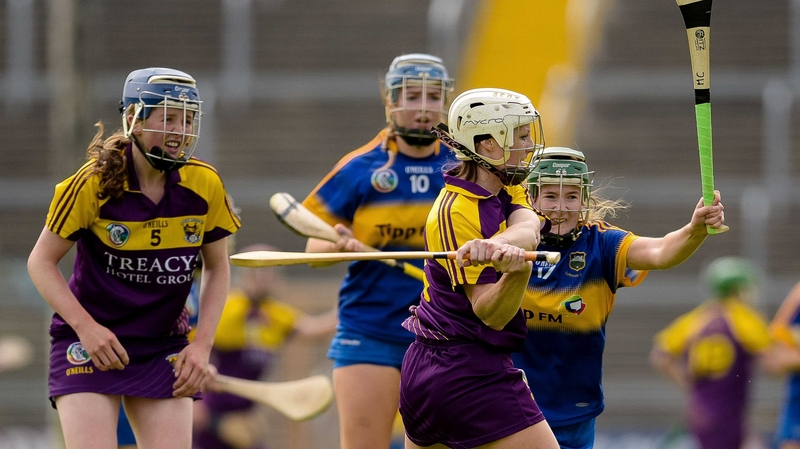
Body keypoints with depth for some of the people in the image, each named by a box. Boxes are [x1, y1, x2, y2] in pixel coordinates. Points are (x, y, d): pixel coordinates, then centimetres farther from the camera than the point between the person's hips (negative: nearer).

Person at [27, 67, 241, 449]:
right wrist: (86, 327, -17)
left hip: (165, 349, 3)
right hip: (88, 344, -3)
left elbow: (217, 268, 10)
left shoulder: (204, 185, -5)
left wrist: (202, 344, -2)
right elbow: (41, 262, -5)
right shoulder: (94, 183, -14)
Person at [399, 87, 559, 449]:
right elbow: (492, 315, -20)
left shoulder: (509, 191, 8)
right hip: (470, 374, -10)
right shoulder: (456, 212, -17)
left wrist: (499, 246, -38)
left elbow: (528, 230, -16)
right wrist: (518, 271, -40)